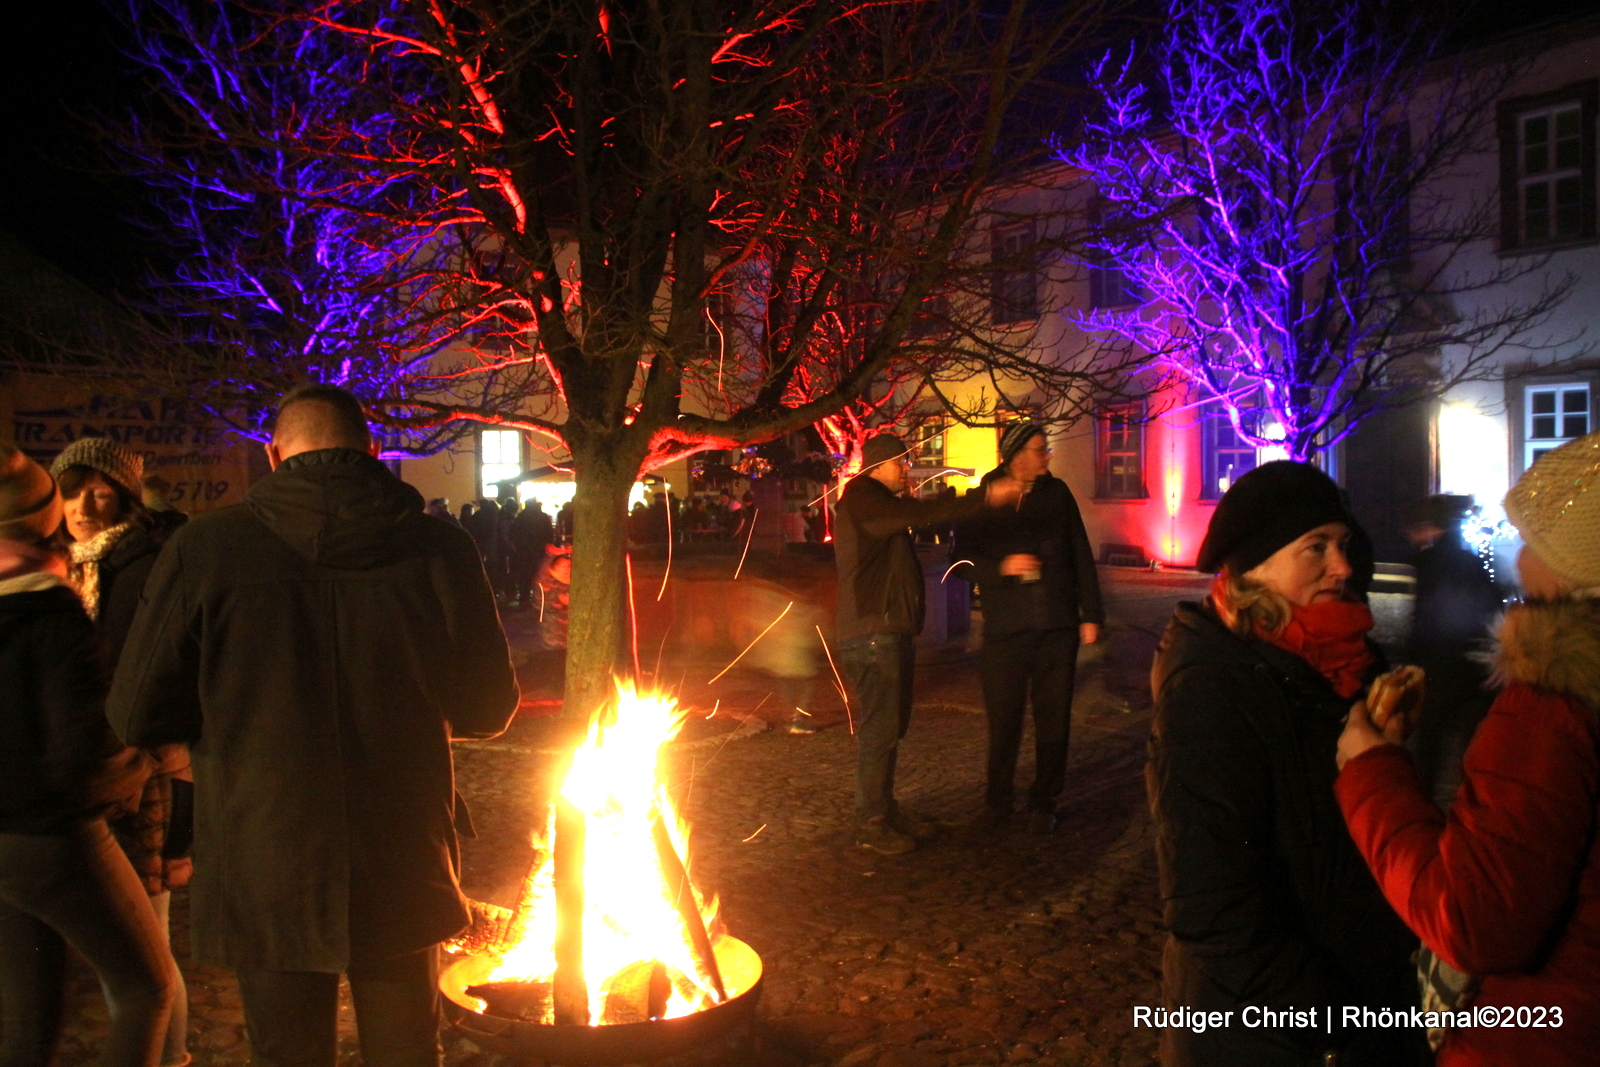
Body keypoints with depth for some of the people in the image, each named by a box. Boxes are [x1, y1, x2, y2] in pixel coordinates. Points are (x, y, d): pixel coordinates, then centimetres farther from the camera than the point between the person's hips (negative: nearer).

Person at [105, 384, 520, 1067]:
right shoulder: (439, 549, -8)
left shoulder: (204, 548, -11)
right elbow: (487, 709, -2)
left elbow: (138, 718, -6)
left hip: (267, 879, -1)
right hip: (402, 876, 1)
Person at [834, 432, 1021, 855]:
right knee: (878, 730, -6)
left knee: (891, 726, 14)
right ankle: (870, 824, 1)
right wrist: (987, 498, -28)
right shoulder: (861, 499, -11)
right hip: (873, 634, -10)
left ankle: (886, 809, 23)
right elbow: (923, 514, -24)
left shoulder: (885, 504, 23)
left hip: (892, 633, 10)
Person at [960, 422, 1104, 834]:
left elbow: (1081, 555, 9)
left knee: (1053, 718, 6)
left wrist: (1091, 613, 5)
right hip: (1004, 626, -2)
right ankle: (997, 800, 20)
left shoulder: (1056, 492, 8)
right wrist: (1001, 566, -19)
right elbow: (966, 553, 0)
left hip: (1057, 626, 2)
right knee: (1003, 719, 3)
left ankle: (1043, 801, 20)